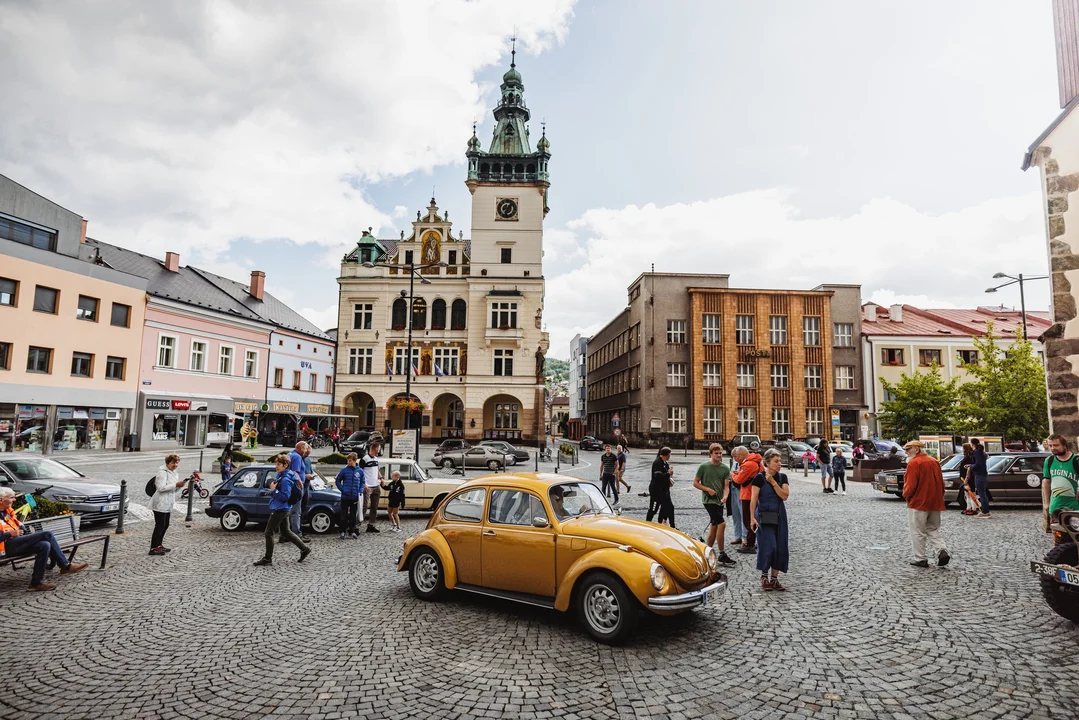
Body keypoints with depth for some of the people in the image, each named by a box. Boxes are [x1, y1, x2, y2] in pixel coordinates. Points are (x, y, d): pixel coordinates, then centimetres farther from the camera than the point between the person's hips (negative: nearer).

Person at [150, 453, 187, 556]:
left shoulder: (175, 473, 16)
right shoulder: (162, 472, -12)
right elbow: (161, 488, -21)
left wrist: (179, 486, -1)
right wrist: (176, 484, -23)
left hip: (168, 504, 9)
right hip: (160, 504, -9)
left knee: (165, 525, 12)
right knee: (160, 525, -7)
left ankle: (159, 545, 22)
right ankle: (153, 548, -2)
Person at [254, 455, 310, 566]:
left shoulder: (285, 479, -21)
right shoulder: (281, 475, 6)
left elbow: (285, 497, -23)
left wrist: (274, 490, -20)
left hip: (280, 509, -10)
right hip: (281, 509, 10)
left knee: (269, 532, -1)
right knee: (286, 532, 16)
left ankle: (268, 559, 9)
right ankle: (304, 549, 21)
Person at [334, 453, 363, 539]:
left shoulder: (360, 471, 3)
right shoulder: (344, 470, -4)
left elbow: (362, 482, 13)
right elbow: (337, 481, 3)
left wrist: (360, 491, -1)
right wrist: (342, 489, -7)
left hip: (355, 497, 2)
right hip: (345, 497, -2)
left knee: (353, 515, 10)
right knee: (344, 515, 3)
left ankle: (352, 531, 18)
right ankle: (343, 532, 12)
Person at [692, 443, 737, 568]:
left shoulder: (725, 468, 4)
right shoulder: (704, 467, -7)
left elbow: (726, 486, 0)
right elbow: (695, 483, -1)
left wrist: (725, 496, -19)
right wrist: (708, 489, -12)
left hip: (719, 501, 5)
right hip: (708, 500, -5)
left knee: (714, 527, 12)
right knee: (722, 524, -16)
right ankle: (722, 555, -7)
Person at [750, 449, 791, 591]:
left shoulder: (782, 477, 3)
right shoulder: (759, 477, -9)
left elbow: (785, 496, -9)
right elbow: (754, 499, -9)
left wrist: (773, 482, -16)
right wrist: (752, 517, -14)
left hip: (779, 516, 5)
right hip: (764, 516, -5)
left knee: (780, 548, 5)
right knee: (767, 546, -7)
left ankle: (774, 578, 17)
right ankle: (764, 576, 11)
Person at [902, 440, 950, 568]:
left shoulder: (913, 463, -14)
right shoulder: (934, 462, 10)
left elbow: (910, 485, -18)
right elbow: (941, 483, 13)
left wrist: (906, 494, 0)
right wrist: (938, 497, 21)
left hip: (918, 503, -8)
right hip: (935, 503, 8)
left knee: (918, 533, 2)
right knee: (933, 530, 18)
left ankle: (920, 559, 6)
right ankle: (943, 551, -1)